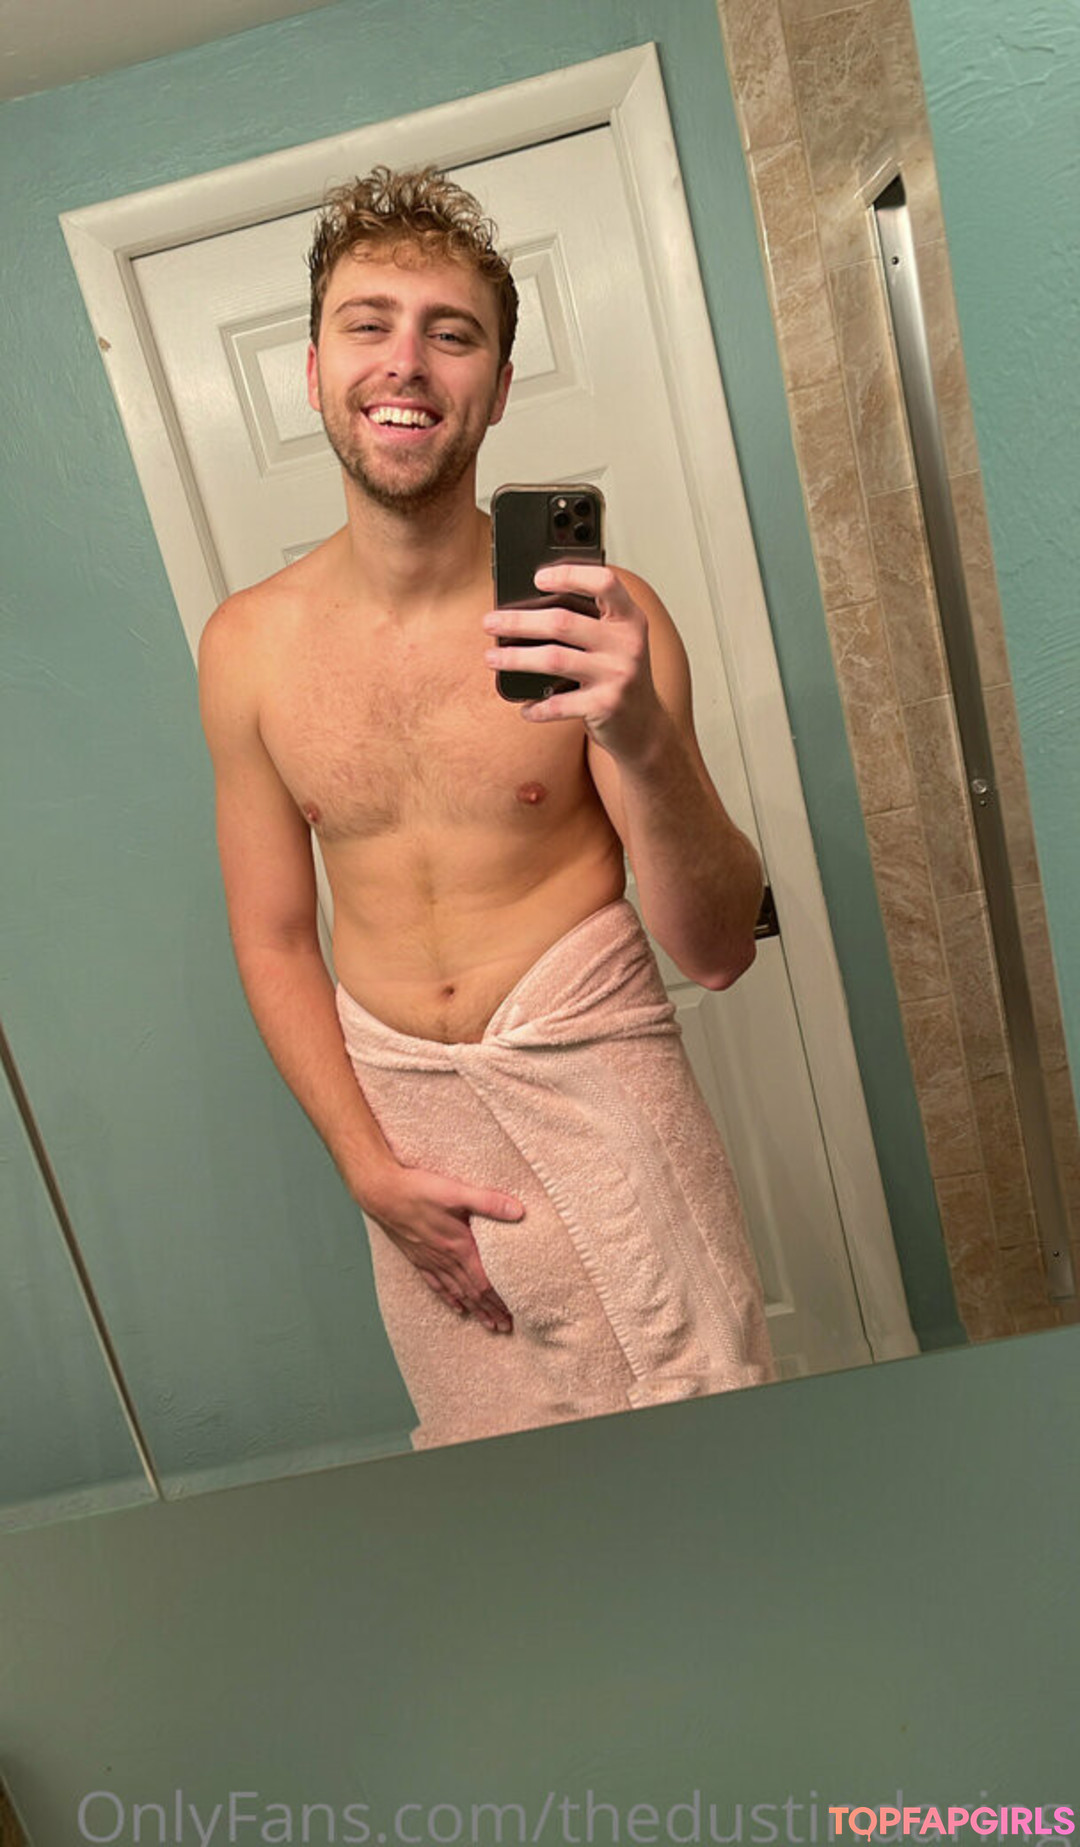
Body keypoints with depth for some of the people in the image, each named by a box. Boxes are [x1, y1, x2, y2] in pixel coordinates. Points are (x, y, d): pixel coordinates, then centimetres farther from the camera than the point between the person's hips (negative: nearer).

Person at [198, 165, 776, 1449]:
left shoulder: (593, 621, -11)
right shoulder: (247, 647, -2)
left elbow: (716, 952, -13)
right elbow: (274, 938, 5)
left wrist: (644, 738, -30)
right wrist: (369, 1165, -3)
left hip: (593, 1088, -2)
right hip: (398, 1114, 3)